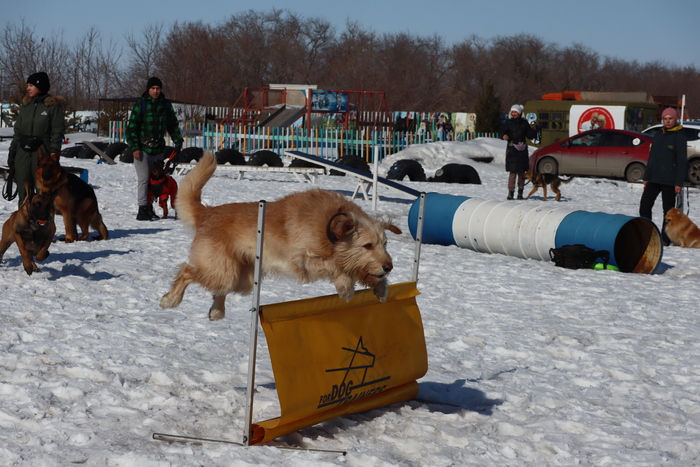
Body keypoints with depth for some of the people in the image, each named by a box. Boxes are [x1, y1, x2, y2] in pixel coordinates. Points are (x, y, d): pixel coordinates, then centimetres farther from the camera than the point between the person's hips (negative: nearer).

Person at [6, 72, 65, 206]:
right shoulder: (25, 105, 14)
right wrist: (12, 152, 12)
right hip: (23, 153, 5)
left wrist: (54, 151, -16)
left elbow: (58, 131, -5)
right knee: (24, 192, 5)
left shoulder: (53, 105, -2)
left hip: (42, 153, -5)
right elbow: (18, 131, 18)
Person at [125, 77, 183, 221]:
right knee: (144, 179, -8)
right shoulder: (141, 104, -7)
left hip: (158, 149, 5)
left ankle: (149, 208, 16)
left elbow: (173, 125, 14)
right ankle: (142, 210, -5)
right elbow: (132, 127, -8)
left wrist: (178, 141, 2)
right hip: (142, 149, -5)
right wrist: (135, 147, -14)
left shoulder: (166, 105, 6)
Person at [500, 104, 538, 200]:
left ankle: (520, 193, 11)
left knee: (522, 172, 4)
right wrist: (504, 136, -26)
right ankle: (510, 192, -6)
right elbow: (502, 132, -3)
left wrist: (534, 130, -9)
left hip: (522, 150, 3)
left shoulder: (524, 123, 9)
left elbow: (530, 135, 11)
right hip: (512, 150, -3)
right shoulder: (508, 122, 3)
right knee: (513, 172, -9)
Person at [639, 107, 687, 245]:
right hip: (654, 179, 6)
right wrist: (646, 177, 14)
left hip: (669, 180, -6)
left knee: (668, 210, 1)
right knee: (644, 206, 2)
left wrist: (679, 182, -14)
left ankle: (665, 239, 7)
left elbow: (682, 161, -9)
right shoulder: (659, 135, 15)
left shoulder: (679, 136, -4)